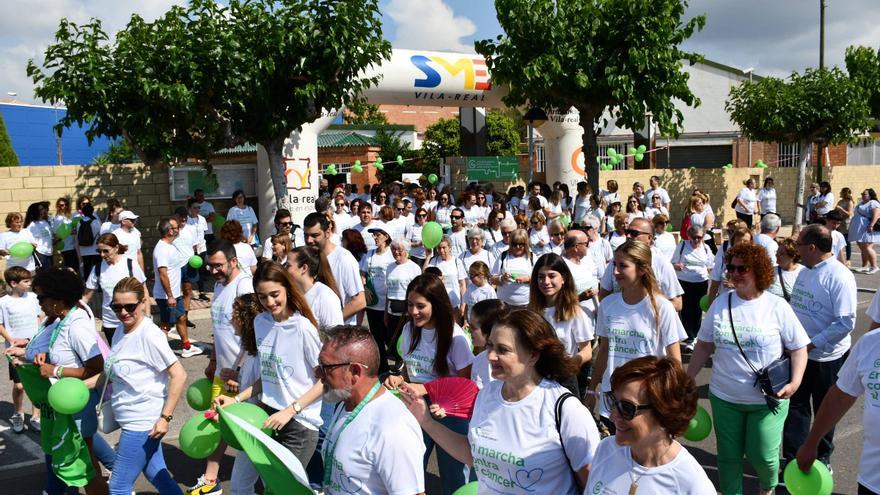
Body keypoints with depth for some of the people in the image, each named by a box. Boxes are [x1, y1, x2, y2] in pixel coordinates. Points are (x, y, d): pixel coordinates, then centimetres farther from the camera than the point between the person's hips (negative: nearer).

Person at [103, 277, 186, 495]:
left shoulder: (149, 335, -20)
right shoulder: (121, 331, 5)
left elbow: (179, 375, -21)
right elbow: (112, 372, 18)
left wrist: (165, 417, -21)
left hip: (142, 423, -8)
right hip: (132, 419, 8)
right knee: (155, 473, 20)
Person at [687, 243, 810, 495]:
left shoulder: (777, 307, -8)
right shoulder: (719, 305, 0)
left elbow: (799, 348, -4)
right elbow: (704, 346, 7)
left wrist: (795, 382, -18)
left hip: (767, 400, -3)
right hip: (724, 397, 3)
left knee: (762, 455, 4)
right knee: (728, 456, 11)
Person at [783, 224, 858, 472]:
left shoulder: (839, 277, -19)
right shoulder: (805, 272, 5)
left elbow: (846, 323, -22)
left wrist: (811, 344, -24)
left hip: (827, 357, -6)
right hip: (799, 353, 6)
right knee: (796, 406, 9)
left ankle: (822, 458, 33)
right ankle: (792, 458, 19)